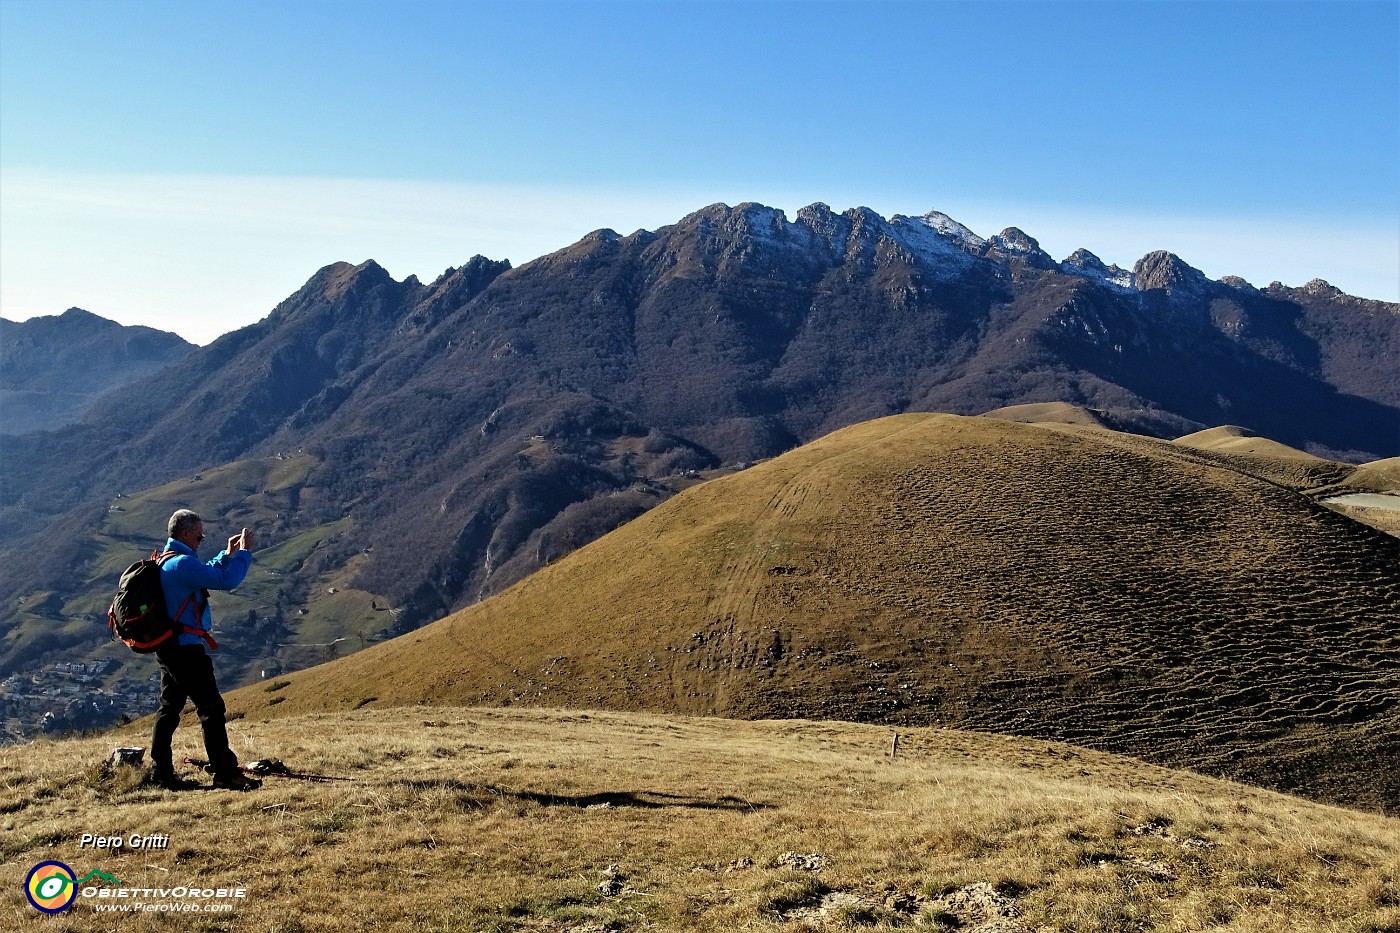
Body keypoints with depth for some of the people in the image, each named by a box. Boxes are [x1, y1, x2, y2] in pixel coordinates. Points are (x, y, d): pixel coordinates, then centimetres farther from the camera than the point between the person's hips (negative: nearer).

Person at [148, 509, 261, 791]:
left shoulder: (166, 561, 14)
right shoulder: (182, 563, -19)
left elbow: (207, 574, 29)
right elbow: (226, 580, -25)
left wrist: (227, 554, 19)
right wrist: (244, 552, -13)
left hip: (168, 647, 11)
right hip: (185, 648, -11)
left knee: (170, 708, 15)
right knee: (211, 708, -8)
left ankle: (161, 773, 21)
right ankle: (225, 774, -6)